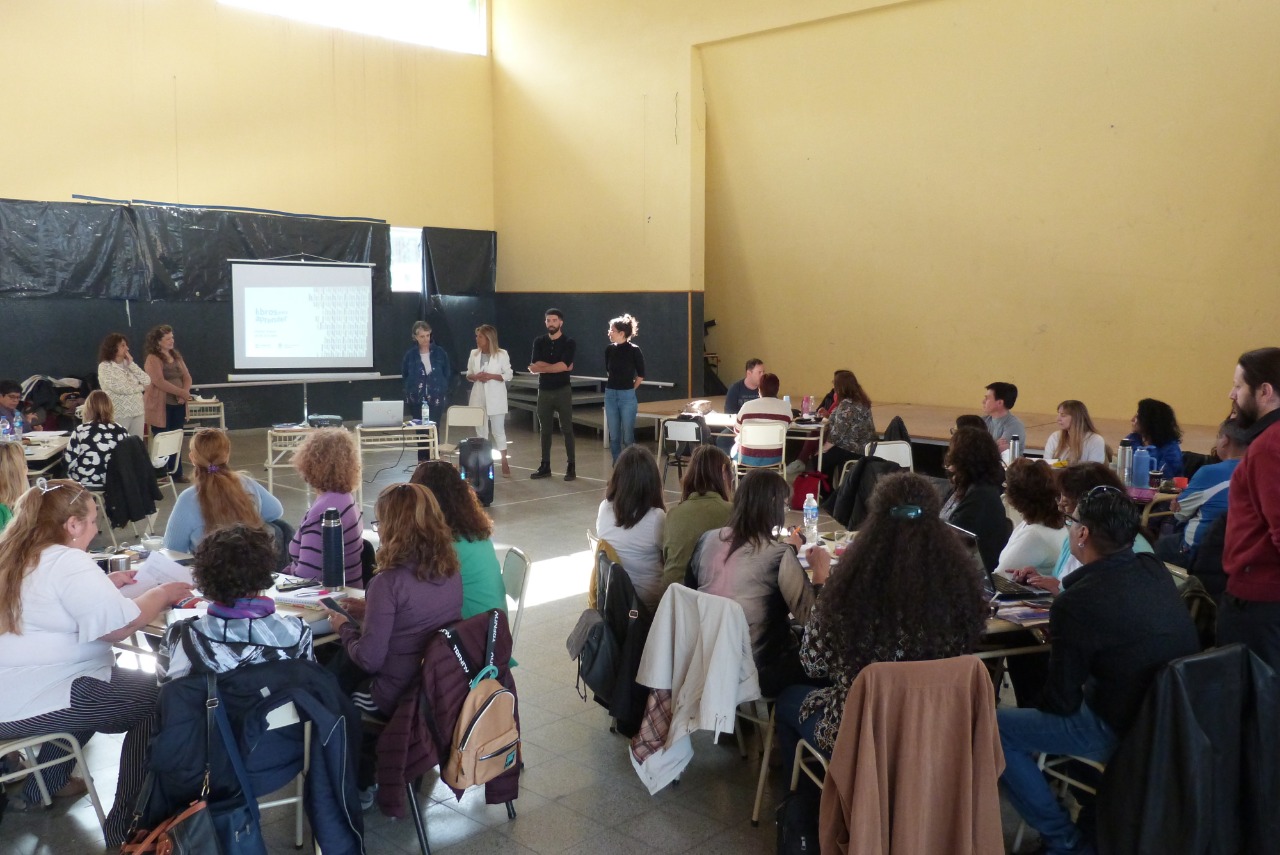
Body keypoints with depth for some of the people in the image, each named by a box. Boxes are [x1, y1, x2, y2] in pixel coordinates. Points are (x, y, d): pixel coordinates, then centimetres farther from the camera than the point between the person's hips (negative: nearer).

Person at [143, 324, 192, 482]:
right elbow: (160, 382, -19)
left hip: (178, 405, 6)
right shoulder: (153, 359, -9)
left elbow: (187, 376, 10)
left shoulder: (176, 356, 13)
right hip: (161, 406, -6)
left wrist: (185, 393, -8)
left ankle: (177, 473, 17)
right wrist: (181, 392, -19)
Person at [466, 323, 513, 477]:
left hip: (495, 398, -4)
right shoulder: (474, 354, 5)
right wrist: (475, 376, -11)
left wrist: (491, 376, -19)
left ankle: (504, 463, 7)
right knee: (480, 431, 9)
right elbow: (468, 375, 11)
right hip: (478, 398, 4)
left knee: (498, 430, 0)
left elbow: (508, 376, -6)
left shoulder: (502, 354, -7)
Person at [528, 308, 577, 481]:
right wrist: (557, 366, -12)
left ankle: (570, 467, 2)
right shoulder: (539, 342, 6)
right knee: (545, 430, 8)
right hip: (544, 391, 4)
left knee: (567, 429, 0)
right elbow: (534, 367, -6)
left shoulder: (569, 343, -4)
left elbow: (564, 366, -17)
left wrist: (542, 367, -8)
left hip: (562, 390, -3)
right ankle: (545, 466, 15)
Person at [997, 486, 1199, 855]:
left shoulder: (1075, 605, -23)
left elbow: (1061, 702, -13)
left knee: (991, 727, -1)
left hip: (1122, 734, -8)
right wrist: (1064, 589, 25)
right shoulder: (1156, 571, -3)